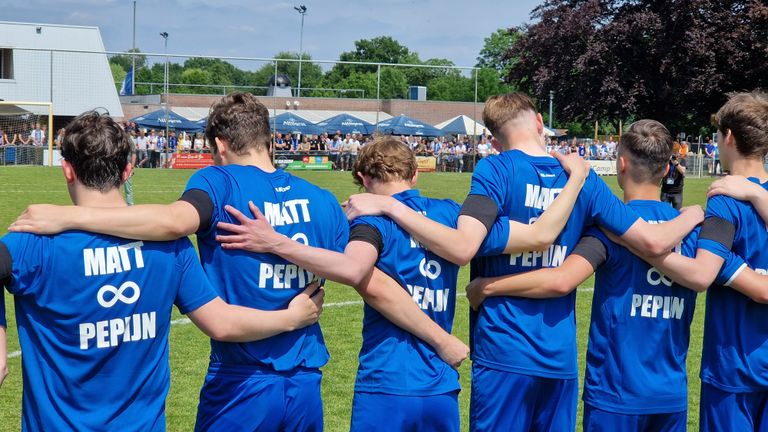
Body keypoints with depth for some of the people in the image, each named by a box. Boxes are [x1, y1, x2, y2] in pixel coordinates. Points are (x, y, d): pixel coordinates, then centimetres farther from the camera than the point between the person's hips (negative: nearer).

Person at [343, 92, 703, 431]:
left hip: (504, 353, -4)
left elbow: (461, 249, -21)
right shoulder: (584, 178, 6)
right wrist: (690, 217, 25)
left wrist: (389, 206, -15)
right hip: (561, 357, 4)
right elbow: (654, 242, 4)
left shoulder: (495, 170, -6)